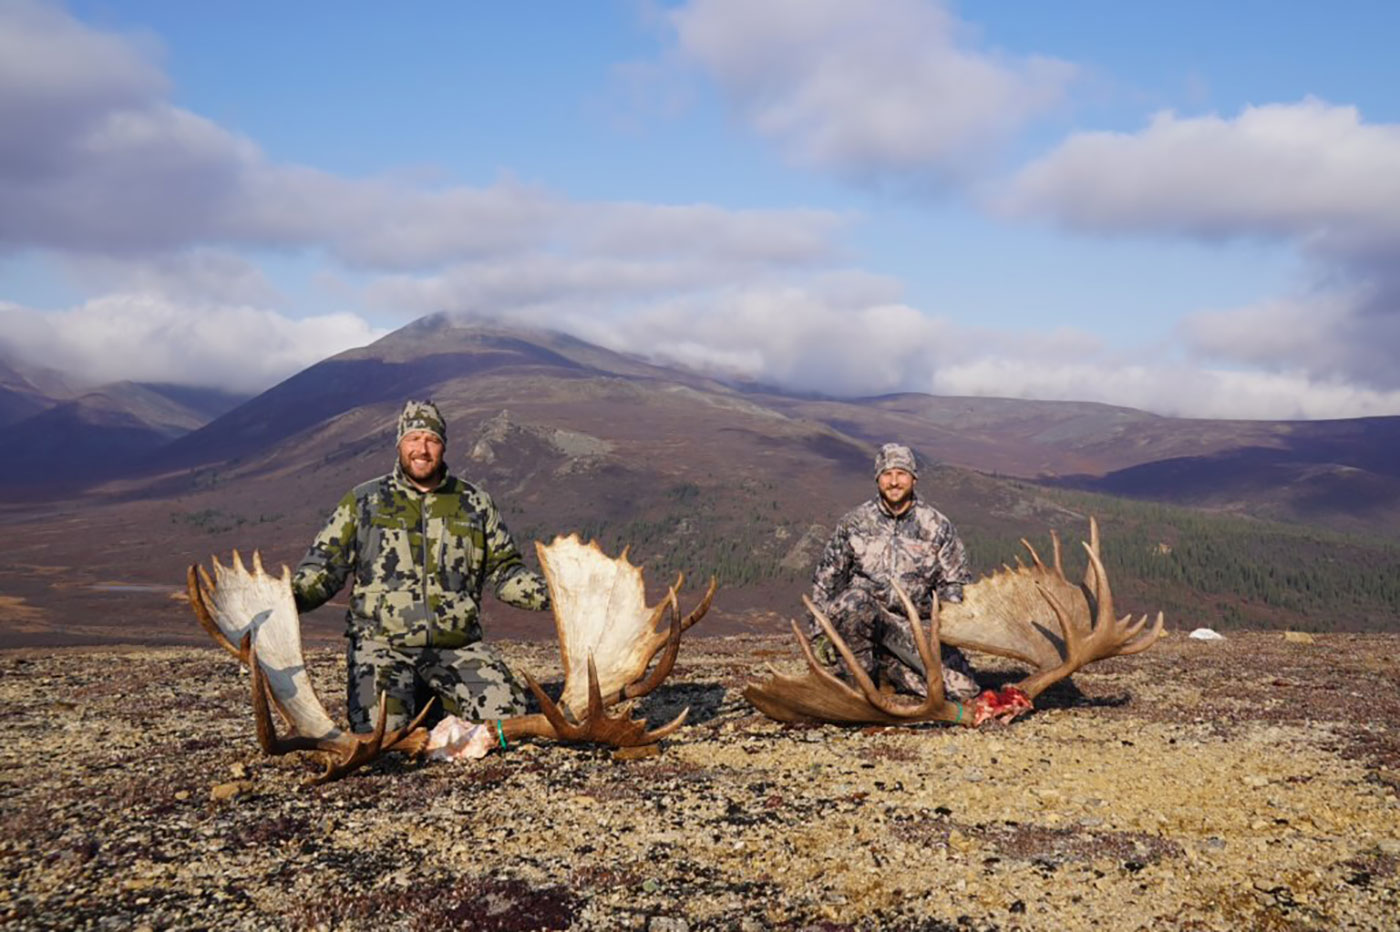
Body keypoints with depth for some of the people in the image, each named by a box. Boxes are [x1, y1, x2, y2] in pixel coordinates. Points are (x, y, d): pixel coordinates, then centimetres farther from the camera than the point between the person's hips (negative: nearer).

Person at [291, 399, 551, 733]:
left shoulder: (475, 503, 13)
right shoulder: (363, 502, 10)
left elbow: (505, 571, 17)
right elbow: (322, 568, 9)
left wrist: (548, 595, -1)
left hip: (458, 647, 2)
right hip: (382, 643, -1)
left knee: (505, 714, -18)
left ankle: (445, 704, 11)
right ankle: (412, 698, 9)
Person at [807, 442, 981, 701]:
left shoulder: (937, 526, 4)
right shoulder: (854, 523, 3)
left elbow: (955, 585, 9)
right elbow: (825, 579, 9)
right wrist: (817, 633, 5)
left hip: (915, 626, 2)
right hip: (864, 619, -2)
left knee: (963, 688, -13)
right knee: (854, 598, -38)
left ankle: (889, 666, 10)